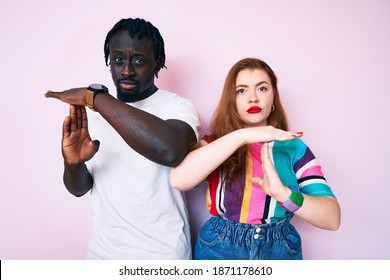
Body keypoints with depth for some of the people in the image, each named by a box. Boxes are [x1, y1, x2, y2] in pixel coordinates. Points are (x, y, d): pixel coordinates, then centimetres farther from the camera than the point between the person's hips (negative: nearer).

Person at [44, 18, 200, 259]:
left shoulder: (177, 107, -15)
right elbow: (80, 188, 3)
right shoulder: (92, 113, 1)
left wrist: (94, 96, -30)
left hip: (161, 253, -4)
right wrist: (74, 164, -20)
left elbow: (170, 151, -38)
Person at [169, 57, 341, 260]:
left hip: (280, 252, 1)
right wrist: (241, 135, -29)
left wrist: (282, 193, -28)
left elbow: (332, 218, -11)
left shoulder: (294, 148, -4)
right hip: (219, 250, 0)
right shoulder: (215, 144, -4)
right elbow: (178, 180, -26)